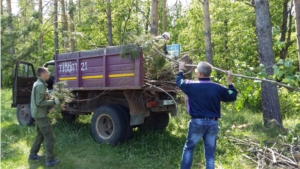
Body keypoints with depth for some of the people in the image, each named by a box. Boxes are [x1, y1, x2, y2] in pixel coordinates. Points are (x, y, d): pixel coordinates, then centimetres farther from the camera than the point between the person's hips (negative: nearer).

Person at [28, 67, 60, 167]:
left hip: (37, 114, 10)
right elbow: (39, 102, -24)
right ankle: (50, 160, -1)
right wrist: (53, 102, -20)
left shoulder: (37, 84, 12)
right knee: (49, 137, -5)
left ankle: (33, 154, 31)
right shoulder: (40, 85, -20)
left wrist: (51, 99, 9)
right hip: (41, 115, -10)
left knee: (40, 135, 22)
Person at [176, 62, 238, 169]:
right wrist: (230, 82, 23)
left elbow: (179, 81, 13)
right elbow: (233, 97, 12)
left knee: (188, 148, 14)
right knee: (210, 154, 11)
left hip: (197, 122, -2)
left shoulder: (191, 86, -7)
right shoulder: (218, 88, -2)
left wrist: (181, 70, 31)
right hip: (213, 123, 2)